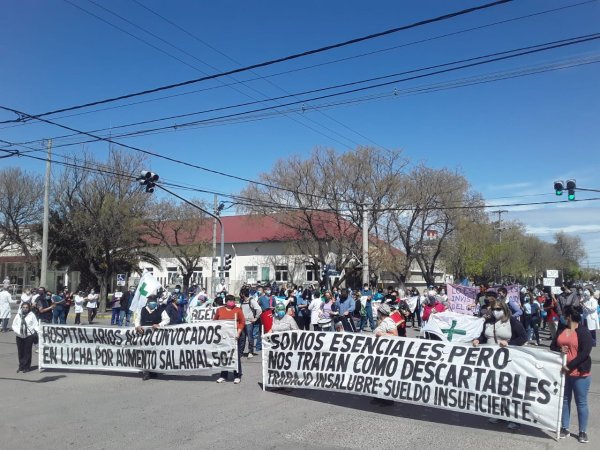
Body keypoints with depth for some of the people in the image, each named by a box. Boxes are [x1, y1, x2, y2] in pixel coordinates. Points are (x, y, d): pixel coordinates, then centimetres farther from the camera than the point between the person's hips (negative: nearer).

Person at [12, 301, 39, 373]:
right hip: (19, 336, 3)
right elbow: (14, 325, 5)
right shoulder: (18, 315, 7)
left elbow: (35, 325, 0)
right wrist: (18, 331, -12)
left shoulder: (32, 315, 1)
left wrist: (38, 331, -16)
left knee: (27, 351, -1)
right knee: (20, 351, 7)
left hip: (29, 335, -3)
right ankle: (21, 366, 21)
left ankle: (26, 367, 9)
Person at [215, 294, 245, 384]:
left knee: (236, 357, 0)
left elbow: (242, 322, -1)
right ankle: (223, 376, 18)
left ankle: (237, 376, 7)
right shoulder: (219, 310, 8)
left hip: (234, 336, -2)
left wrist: (238, 333, -11)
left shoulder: (238, 310, 2)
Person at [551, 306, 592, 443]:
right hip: (563, 372, 6)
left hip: (580, 374, -6)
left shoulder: (584, 332, -11)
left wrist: (570, 366, -22)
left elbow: (585, 353, -19)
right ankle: (565, 428, 21)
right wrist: (560, 350, -11)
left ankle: (583, 432, 15)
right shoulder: (561, 330, 8)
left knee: (581, 403, 4)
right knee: (564, 400, 12)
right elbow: (552, 346, 12)